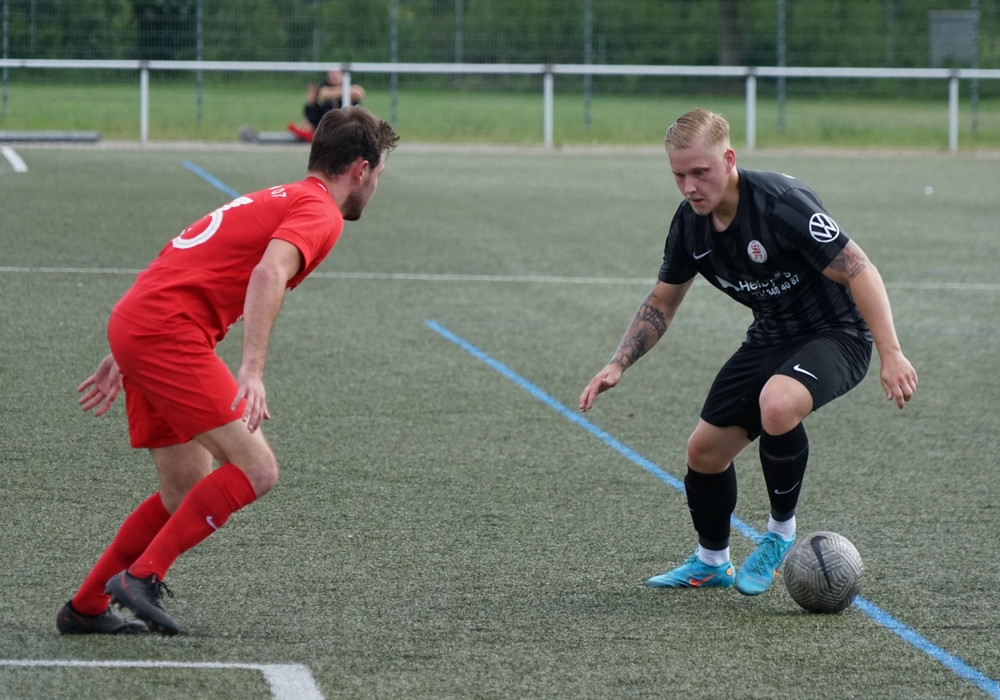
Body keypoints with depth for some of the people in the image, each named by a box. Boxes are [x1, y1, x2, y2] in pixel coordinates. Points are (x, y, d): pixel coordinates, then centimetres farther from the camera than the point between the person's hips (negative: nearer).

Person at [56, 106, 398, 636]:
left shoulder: (276, 200, 26)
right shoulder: (320, 211, -3)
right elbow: (269, 274, -23)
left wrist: (123, 358, 31)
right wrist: (252, 372, -31)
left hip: (133, 322, 10)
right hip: (170, 333, -10)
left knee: (187, 495, 15)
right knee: (255, 471, -12)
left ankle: (85, 608, 20)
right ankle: (142, 577, -14)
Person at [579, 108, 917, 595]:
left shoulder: (781, 203, -28)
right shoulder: (690, 222, -5)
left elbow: (859, 271, -28)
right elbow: (661, 303, 11)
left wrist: (891, 354, -35)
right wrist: (618, 365, -1)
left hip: (836, 335, -8)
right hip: (771, 337, 8)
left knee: (776, 404, -36)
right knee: (705, 449, 7)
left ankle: (781, 535, -12)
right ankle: (711, 563, 35)